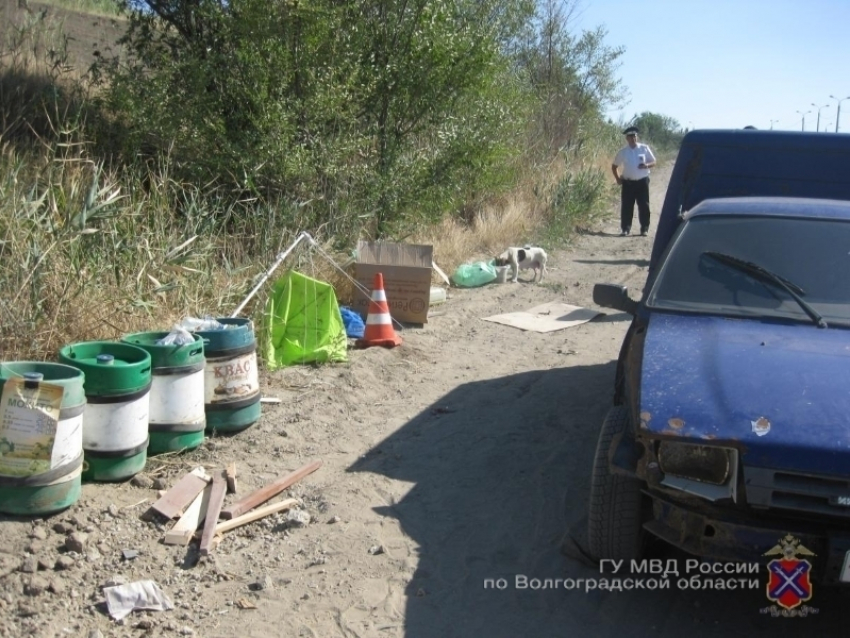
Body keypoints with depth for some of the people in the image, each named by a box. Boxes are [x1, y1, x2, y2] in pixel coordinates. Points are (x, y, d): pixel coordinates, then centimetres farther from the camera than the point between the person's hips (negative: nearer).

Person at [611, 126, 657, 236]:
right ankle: (625, 229, 8)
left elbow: (653, 162, 6)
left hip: (642, 181, -1)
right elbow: (614, 166, 13)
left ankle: (644, 229, 10)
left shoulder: (644, 148, 1)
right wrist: (618, 178, 3)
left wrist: (647, 165, -15)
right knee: (626, 206, 1)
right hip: (628, 183, 1)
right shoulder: (622, 152, 3)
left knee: (644, 206, 2)